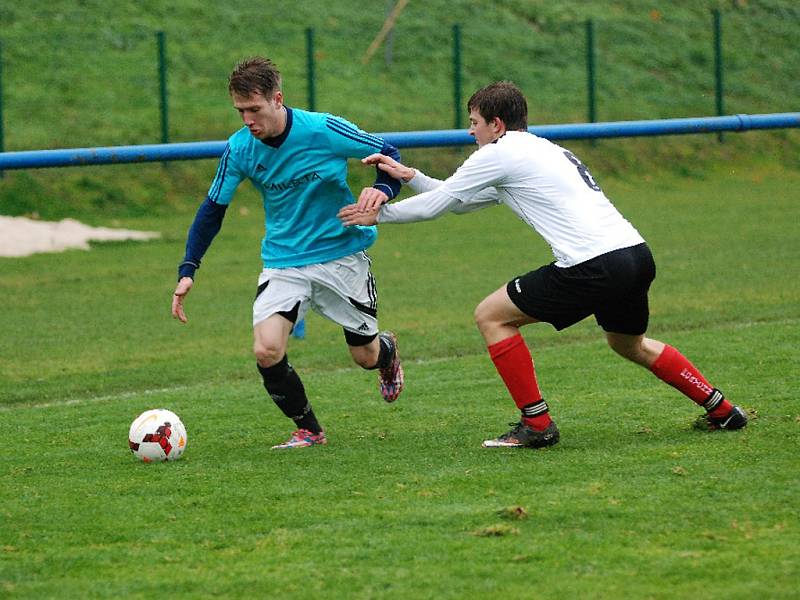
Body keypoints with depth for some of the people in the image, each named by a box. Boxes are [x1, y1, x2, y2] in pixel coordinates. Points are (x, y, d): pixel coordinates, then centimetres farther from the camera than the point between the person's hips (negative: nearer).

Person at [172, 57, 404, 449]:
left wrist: (383, 189, -26)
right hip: (283, 261, 2)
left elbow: (389, 155, -5)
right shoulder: (239, 148, -10)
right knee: (266, 352, -19)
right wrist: (188, 270, -7)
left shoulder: (323, 130, -19)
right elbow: (213, 209, 2)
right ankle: (308, 431, 3)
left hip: (342, 254, -2)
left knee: (366, 356, 8)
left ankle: (388, 352, 48)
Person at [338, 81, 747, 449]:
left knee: (491, 316, 3)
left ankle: (536, 424, 2)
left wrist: (378, 214, 21)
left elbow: (436, 204, 7)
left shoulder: (498, 155, 1)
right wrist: (408, 175, 30)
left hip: (594, 265, -9)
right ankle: (721, 411, 32)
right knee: (630, 344, 33)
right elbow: (460, 201, 35)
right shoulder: (544, 149, 28)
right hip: (637, 254, 9)